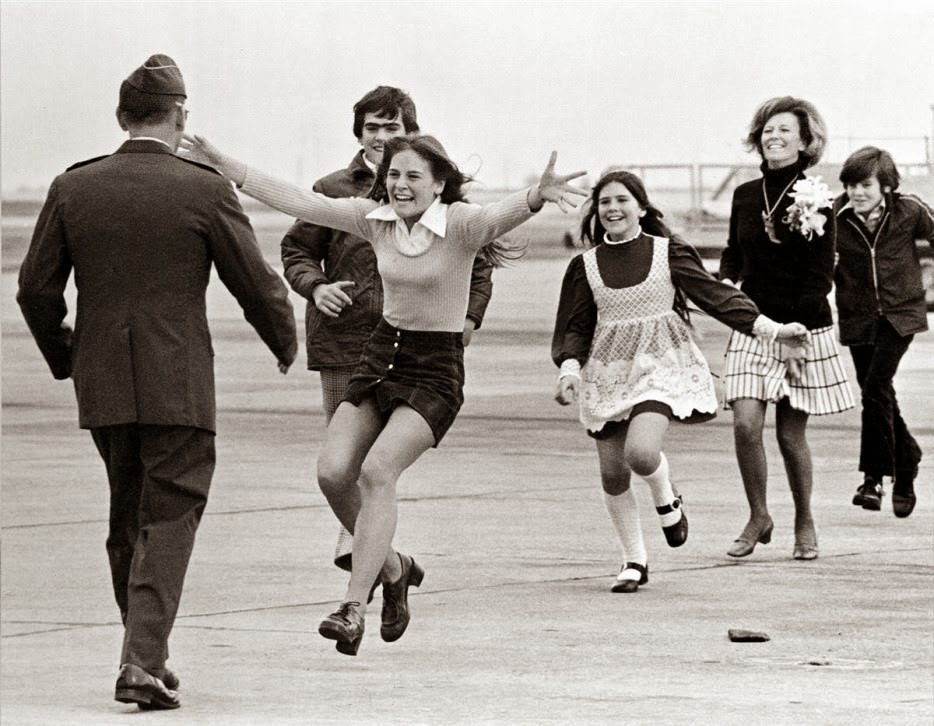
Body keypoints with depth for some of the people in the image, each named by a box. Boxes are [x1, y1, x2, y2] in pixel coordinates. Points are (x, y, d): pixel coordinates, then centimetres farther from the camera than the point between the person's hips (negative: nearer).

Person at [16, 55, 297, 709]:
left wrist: (64, 357, 21)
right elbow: (257, 285, -3)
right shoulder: (207, 191, -8)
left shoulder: (73, 188, 1)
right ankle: (144, 660, -14)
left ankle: (145, 652, 25)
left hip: (102, 385, 4)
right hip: (178, 385, -4)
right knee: (170, 520, -1)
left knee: (128, 518, 18)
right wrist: (286, 344, 16)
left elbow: (37, 290, 4)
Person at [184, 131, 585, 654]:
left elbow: (501, 217, -35)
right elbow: (297, 202, 6)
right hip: (383, 354, 6)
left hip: (436, 370, -6)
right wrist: (226, 167, 4)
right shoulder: (375, 219, 2)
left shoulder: (460, 224, -14)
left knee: (378, 470, -22)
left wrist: (538, 196, -58)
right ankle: (393, 568, 17)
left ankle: (355, 606, -20)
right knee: (333, 472, -7)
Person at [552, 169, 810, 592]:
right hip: (608, 374, 3)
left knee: (640, 452, -25)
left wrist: (771, 329, -6)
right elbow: (576, 327, 4)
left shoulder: (668, 252, 0)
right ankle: (634, 561, 22)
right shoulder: (585, 266, 4)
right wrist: (570, 370, -14)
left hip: (659, 367, -3)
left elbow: (715, 295, -1)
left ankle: (666, 498, 11)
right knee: (613, 474, 2)